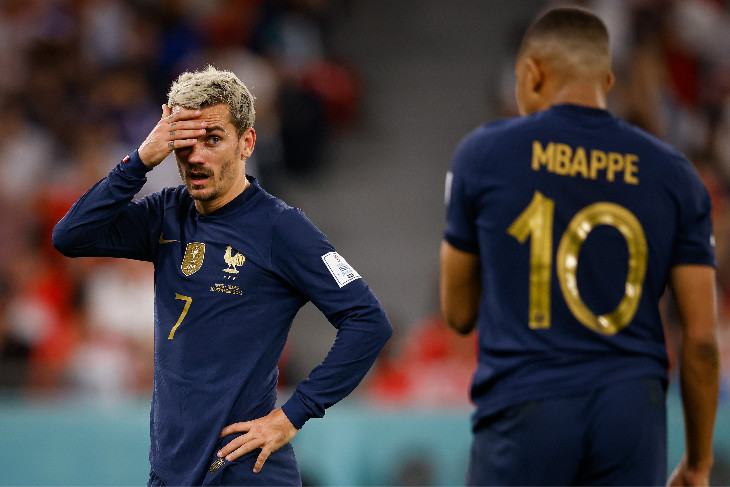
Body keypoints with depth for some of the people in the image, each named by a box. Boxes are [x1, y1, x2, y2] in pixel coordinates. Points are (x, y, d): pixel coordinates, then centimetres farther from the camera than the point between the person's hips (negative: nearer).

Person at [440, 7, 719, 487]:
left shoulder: (484, 154, 3)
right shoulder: (672, 174, 7)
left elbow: (459, 313, 10)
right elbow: (702, 337, 4)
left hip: (525, 411, -2)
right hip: (632, 415, 2)